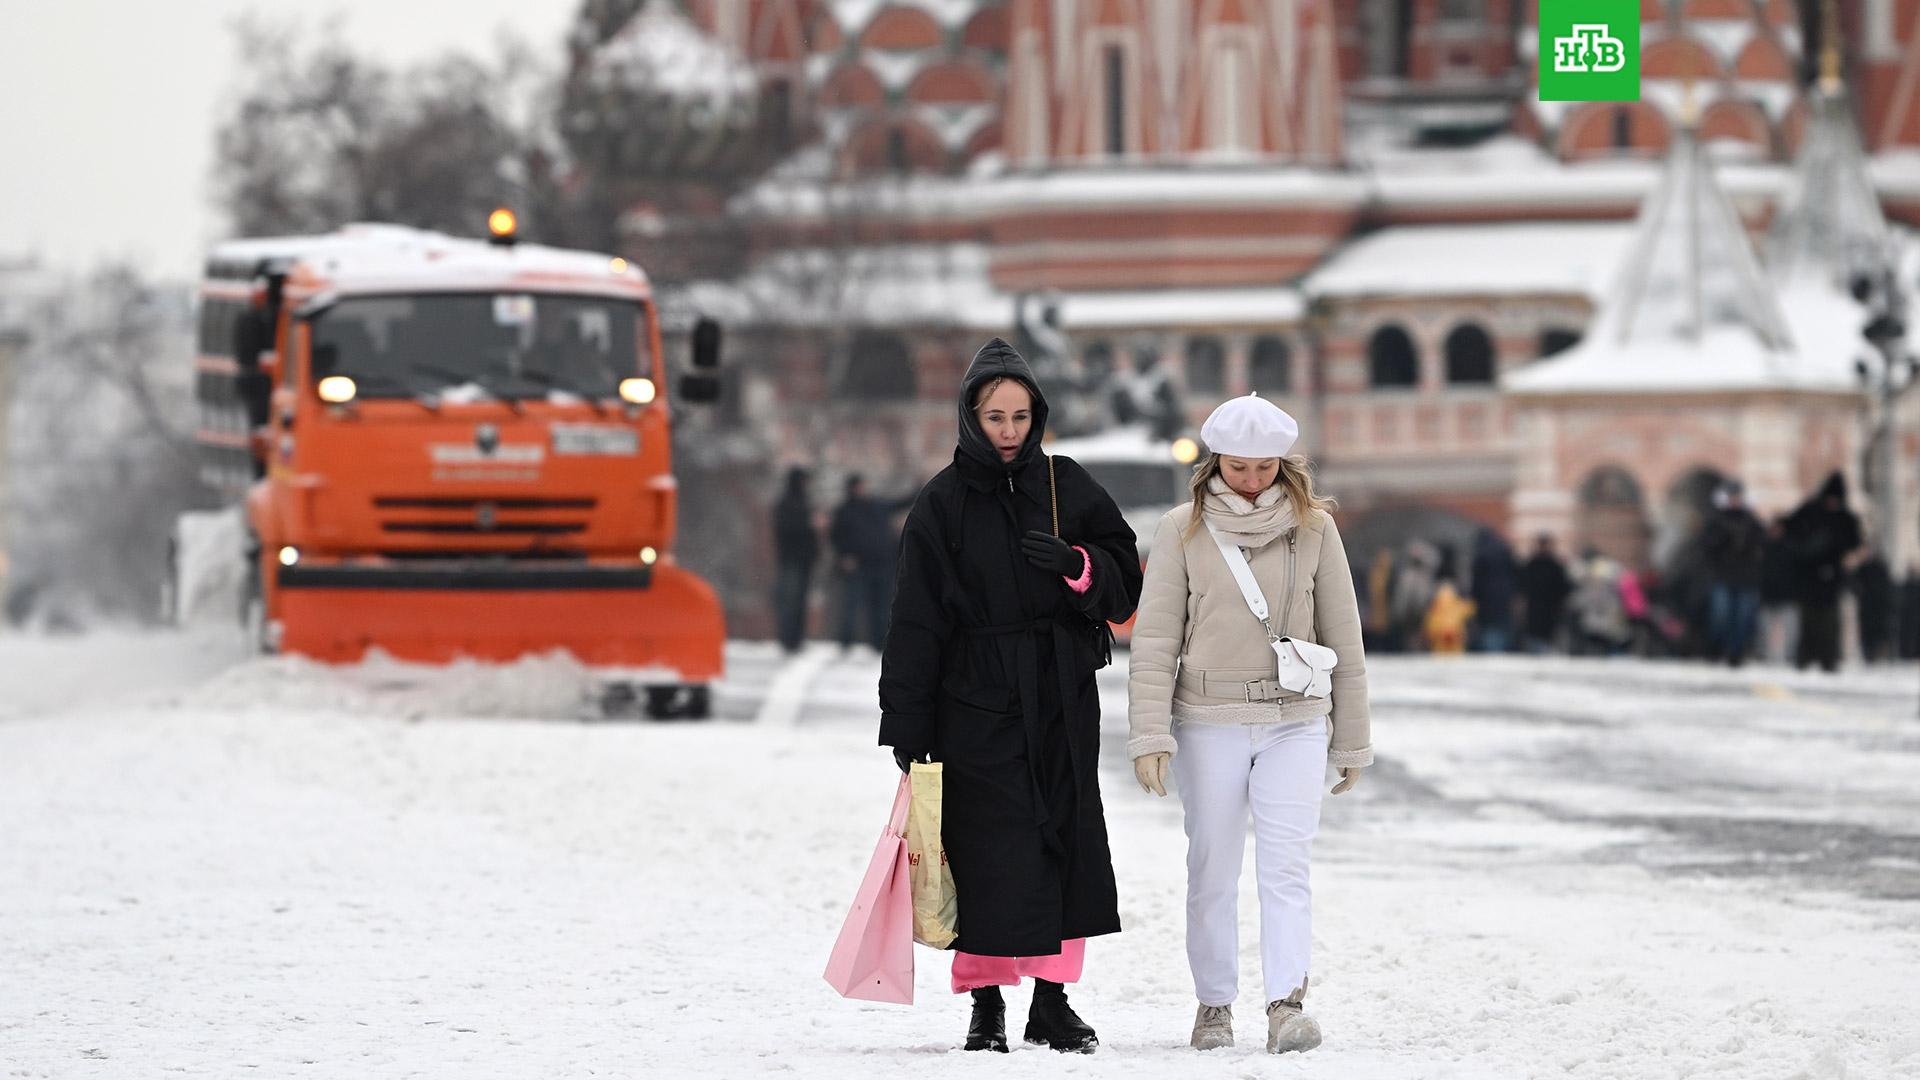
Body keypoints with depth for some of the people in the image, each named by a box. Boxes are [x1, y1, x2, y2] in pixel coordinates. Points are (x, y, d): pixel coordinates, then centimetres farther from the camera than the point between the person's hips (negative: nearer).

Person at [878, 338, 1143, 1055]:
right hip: (977, 699, -3)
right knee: (992, 852, -7)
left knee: (1066, 842, 3)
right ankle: (987, 1007, 2)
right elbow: (917, 619, -1)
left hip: (1062, 699, 3)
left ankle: (1052, 1002, 11)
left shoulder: (1066, 486, 7)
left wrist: (1075, 565, -12)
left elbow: (1125, 578, 10)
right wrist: (906, 724, -6)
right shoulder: (944, 503, 0)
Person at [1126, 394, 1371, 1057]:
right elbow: (1154, 637, 1)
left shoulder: (1313, 528, 5)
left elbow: (1342, 636, 11)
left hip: (1296, 723, 0)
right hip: (1209, 724, 0)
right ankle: (1214, 1006, 12)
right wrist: (1150, 734, -7)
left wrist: (1352, 739, 12)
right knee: (1213, 870, 3)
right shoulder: (1184, 530, 2)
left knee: (1286, 865, -11)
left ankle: (1287, 1003, -19)